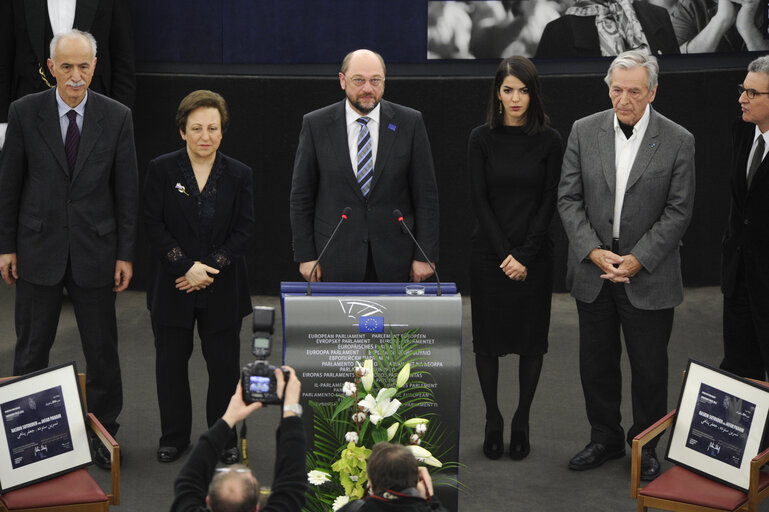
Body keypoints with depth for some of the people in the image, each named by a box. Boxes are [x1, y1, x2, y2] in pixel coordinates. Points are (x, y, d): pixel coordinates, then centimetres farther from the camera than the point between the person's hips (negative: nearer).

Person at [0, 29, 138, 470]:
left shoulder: (117, 117, -3)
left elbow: (127, 190, 0)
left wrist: (125, 254, -2)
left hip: (95, 250, 0)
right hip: (38, 248, 0)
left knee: (102, 347, 8)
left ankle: (105, 430, 22)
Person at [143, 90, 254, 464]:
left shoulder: (239, 175, 1)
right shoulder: (161, 170, -2)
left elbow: (243, 232, -2)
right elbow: (154, 226, -6)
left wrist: (209, 267, -13)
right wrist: (186, 266, -15)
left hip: (222, 290, 0)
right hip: (172, 288, 0)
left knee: (224, 364, 4)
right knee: (171, 363, 8)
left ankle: (225, 438, 20)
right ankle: (174, 437, 23)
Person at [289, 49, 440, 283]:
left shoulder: (409, 122, 1)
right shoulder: (316, 124, 1)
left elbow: (426, 194, 2)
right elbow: (301, 196, 4)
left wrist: (424, 255, -2)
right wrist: (306, 256, -1)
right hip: (336, 260, 0)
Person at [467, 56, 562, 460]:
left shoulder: (549, 141, -2)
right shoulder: (482, 139, -2)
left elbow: (549, 203, -3)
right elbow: (480, 202, -4)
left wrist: (524, 255, -10)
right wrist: (504, 253, -12)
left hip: (534, 256, 0)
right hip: (489, 254, 0)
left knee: (532, 338, 5)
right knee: (488, 338, 5)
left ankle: (522, 422, 19)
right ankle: (492, 419, 19)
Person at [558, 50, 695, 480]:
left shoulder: (678, 141, -7)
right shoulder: (584, 131, -1)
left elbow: (678, 211, -8)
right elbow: (569, 198, 0)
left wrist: (638, 260, -15)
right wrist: (594, 251, -12)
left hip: (648, 274, -2)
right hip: (593, 269, 2)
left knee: (650, 367, 7)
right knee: (596, 362, 13)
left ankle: (646, 445, 25)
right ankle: (605, 439, 30)